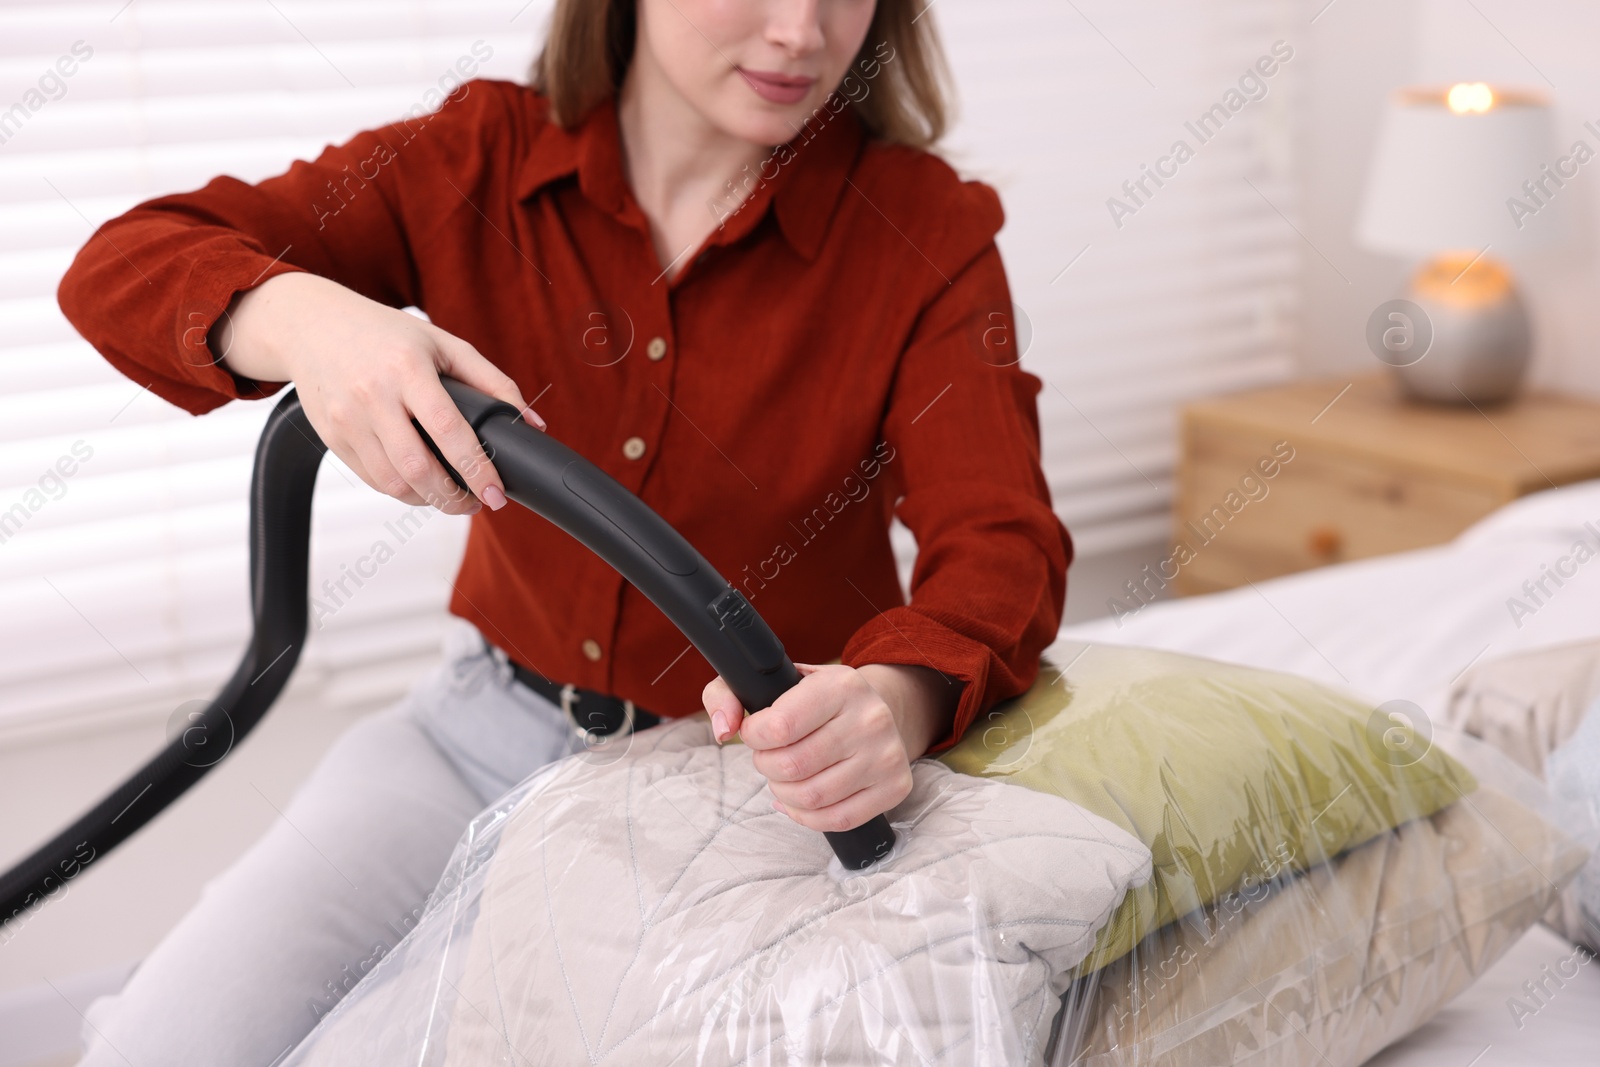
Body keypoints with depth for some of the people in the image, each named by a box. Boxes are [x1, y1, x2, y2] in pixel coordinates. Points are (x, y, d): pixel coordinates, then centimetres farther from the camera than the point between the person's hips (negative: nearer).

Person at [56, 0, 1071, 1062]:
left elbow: (1002, 542, -21)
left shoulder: (925, 226, -9)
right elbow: (121, 266, -8)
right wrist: (302, 318, -33)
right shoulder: (485, 159, -5)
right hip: (490, 729, 1)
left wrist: (893, 701, -45)